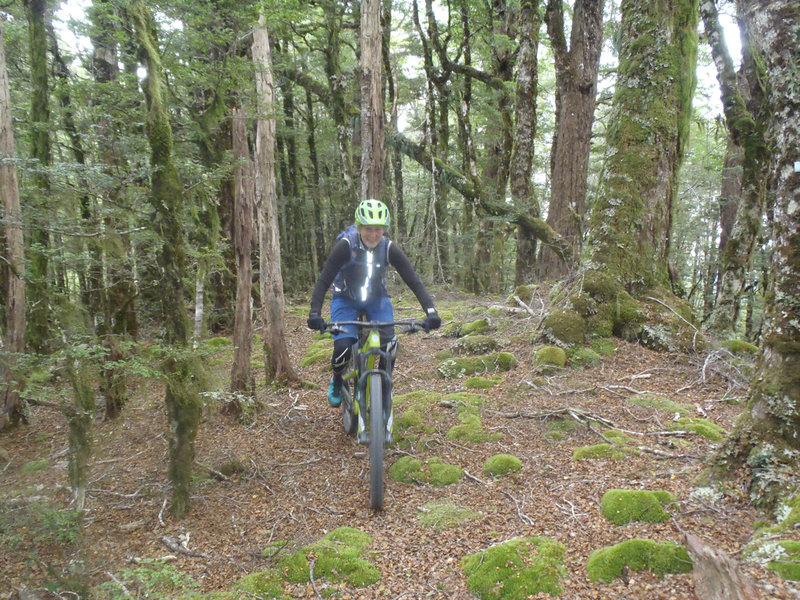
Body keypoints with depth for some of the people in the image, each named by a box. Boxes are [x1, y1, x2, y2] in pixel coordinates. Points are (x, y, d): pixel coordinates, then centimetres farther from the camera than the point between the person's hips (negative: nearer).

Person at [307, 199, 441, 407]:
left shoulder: (389, 248, -19)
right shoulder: (345, 245, -25)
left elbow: (414, 282, -19)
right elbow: (324, 281, -27)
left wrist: (431, 312, -31)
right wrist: (315, 314, -39)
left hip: (377, 299, 2)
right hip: (345, 300, -1)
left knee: (388, 343, -21)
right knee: (343, 347, -20)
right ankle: (336, 381, 13)